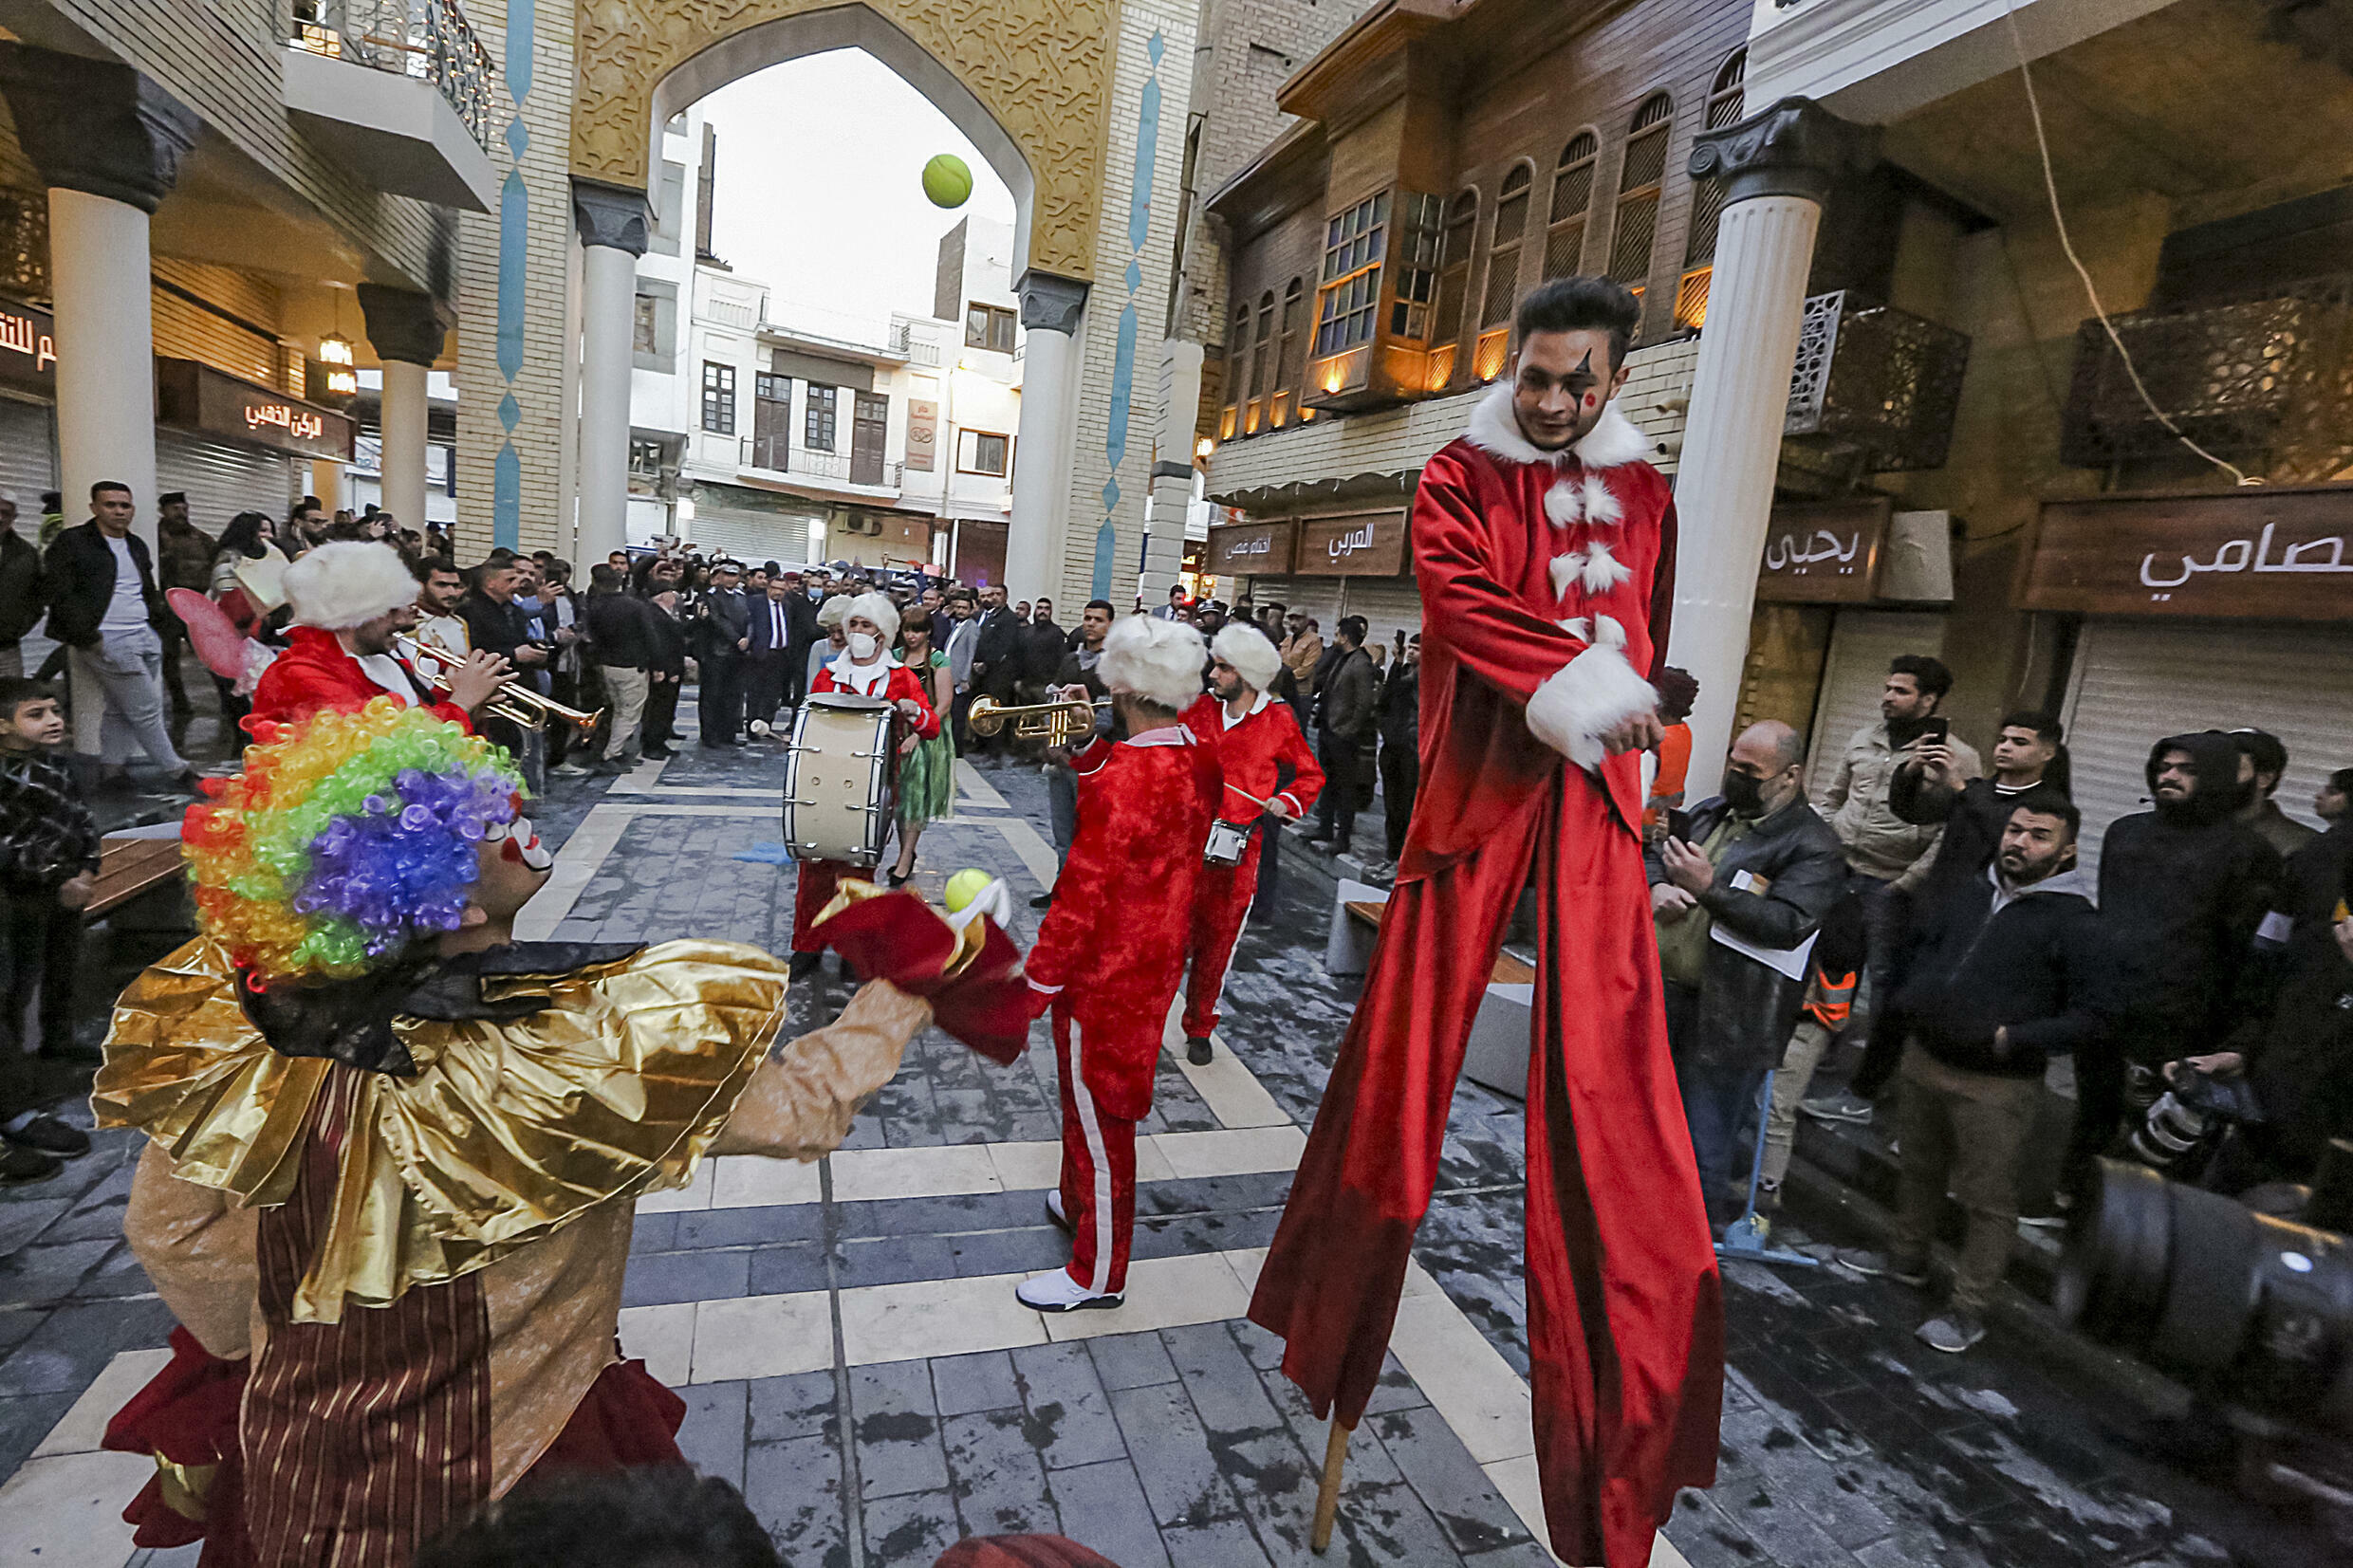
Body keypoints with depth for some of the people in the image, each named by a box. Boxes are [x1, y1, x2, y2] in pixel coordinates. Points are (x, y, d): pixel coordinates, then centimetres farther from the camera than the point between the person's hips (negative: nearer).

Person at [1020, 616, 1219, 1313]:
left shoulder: (1122, 778, -29)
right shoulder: (1198, 761, -3)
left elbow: (1084, 895, -26)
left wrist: (1035, 986, -15)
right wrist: (1087, 748, 1)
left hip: (1107, 974, -8)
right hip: (1156, 960, 8)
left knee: (1099, 1114, 9)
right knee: (1091, 1097, 28)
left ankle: (1097, 1275, 28)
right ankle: (1079, 1203, 50)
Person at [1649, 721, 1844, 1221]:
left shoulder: (1813, 847, -11)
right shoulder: (1710, 812, 11)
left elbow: (1788, 925, -22)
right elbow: (1654, 855, 21)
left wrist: (1708, 887, -27)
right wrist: (1656, 886, -2)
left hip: (1724, 1021, -7)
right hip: (1663, 993, 7)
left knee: (1705, 1138, 5)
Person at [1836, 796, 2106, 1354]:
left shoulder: (2076, 924, -11)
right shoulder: (1963, 892, 5)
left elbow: (2090, 1015, -11)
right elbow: (1915, 947, 20)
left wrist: (2013, 1040, -21)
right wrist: (1914, 999, 3)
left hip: (1998, 1086, -6)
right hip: (1924, 1059, 6)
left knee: (1988, 1199, 5)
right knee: (1918, 1169, 21)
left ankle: (1968, 1309, 18)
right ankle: (1908, 1259, 40)